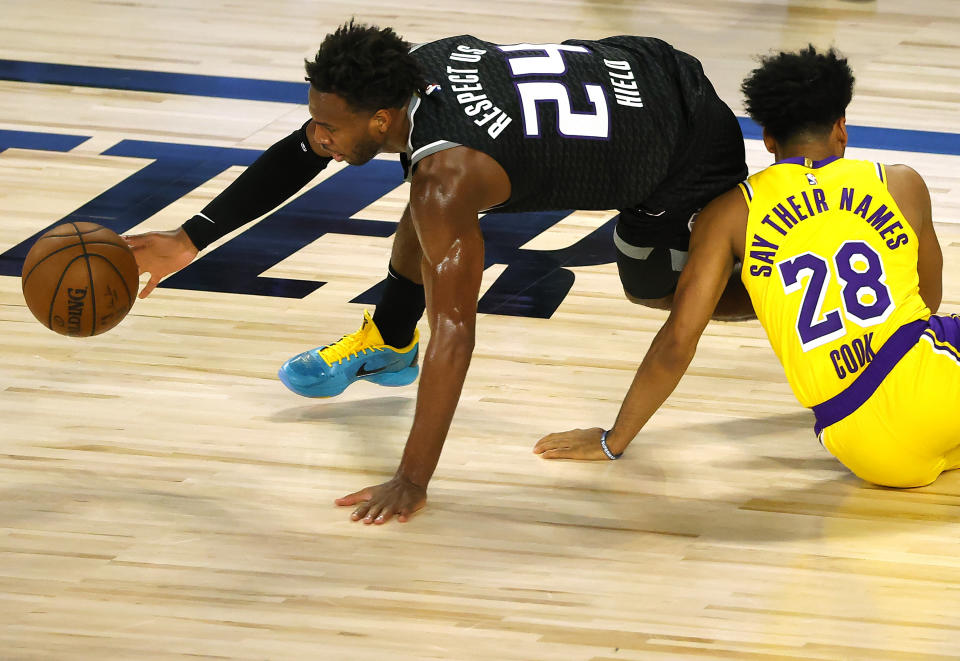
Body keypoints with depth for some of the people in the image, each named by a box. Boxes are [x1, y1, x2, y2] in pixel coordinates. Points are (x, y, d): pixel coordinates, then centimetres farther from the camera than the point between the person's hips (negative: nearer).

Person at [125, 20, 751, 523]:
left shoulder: (447, 177, -35)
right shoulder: (423, 64, -12)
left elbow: (453, 331, -35)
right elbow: (297, 155, 1)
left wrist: (412, 482, -32)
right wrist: (191, 239, 0)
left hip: (690, 152, -8)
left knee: (658, 290, 20)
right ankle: (388, 343, 33)